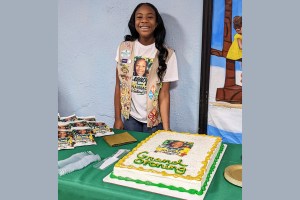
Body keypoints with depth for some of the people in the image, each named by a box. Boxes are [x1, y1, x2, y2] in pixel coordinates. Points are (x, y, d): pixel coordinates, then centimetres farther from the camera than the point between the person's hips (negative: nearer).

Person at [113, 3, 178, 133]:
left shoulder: (167, 54, -9)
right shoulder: (124, 48, -3)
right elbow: (119, 86, 1)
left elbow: (164, 94, -10)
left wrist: (166, 129, -17)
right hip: (129, 118, 2)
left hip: (154, 120, -1)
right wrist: (117, 118, -1)